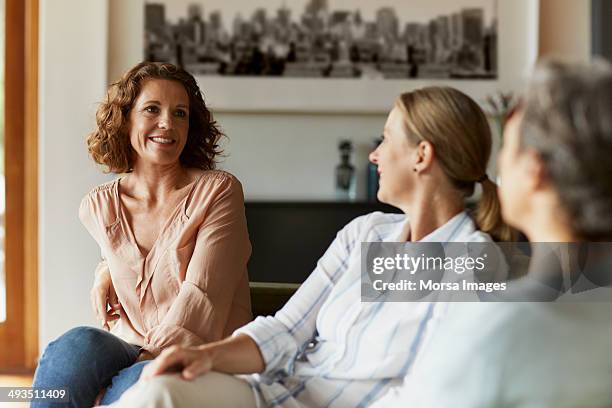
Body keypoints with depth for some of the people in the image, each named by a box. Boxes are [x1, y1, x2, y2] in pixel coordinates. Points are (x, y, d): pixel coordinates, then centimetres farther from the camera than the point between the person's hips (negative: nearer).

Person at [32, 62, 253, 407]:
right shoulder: (98, 207, 9)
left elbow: (200, 298, -14)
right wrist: (105, 274, 11)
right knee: (79, 342, -31)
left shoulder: (218, 191, -6)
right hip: (130, 355, 4)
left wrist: (150, 363, -19)